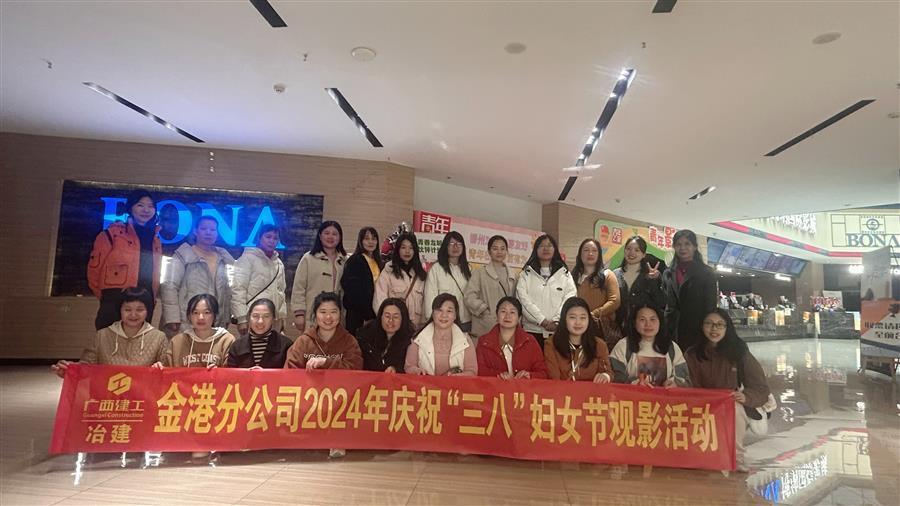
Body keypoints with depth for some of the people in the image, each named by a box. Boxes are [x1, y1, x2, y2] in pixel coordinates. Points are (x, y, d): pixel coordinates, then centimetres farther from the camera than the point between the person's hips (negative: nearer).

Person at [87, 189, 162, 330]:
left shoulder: (155, 239, 17)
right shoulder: (114, 232, 0)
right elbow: (95, 266, -1)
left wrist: (153, 298, 14)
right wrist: (103, 295, 1)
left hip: (145, 303, 5)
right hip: (116, 300, -5)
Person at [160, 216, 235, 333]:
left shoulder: (223, 259, 14)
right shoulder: (183, 255, 1)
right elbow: (169, 287, -5)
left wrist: (227, 319, 11)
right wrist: (172, 318, -12)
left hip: (216, 324, 4)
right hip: (186, 324, -4)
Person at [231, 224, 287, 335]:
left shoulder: (279, 263, 15)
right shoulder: (248, 258, -4)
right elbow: (238, 289, -10)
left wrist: (282, 316, 13)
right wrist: (242, 318, -15)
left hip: (274, 319, 6)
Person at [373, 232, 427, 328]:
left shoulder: (420, 273, 12)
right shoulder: (388, 272, -3)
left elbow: (425, 299, 11)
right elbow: (380, 300, -7)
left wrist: (424, 322, 4)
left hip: (417, 325, 3)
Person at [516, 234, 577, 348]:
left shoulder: (564, 274, 13)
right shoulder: (526, 274, 10)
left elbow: (570, 299, 1)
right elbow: (523, 299, -3)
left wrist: (556, 321, -12)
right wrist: (542, 321, -12)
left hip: (558, 331, 1)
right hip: (532, 330, 0)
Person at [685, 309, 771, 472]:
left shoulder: (739, 352, -7)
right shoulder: (692, 355, -2)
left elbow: (761, 389, -6)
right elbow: (694, 388, -1)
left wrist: (746, 397, -26)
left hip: (737, 410, -1)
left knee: (733, 407, -33)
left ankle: (737, 460, -17)